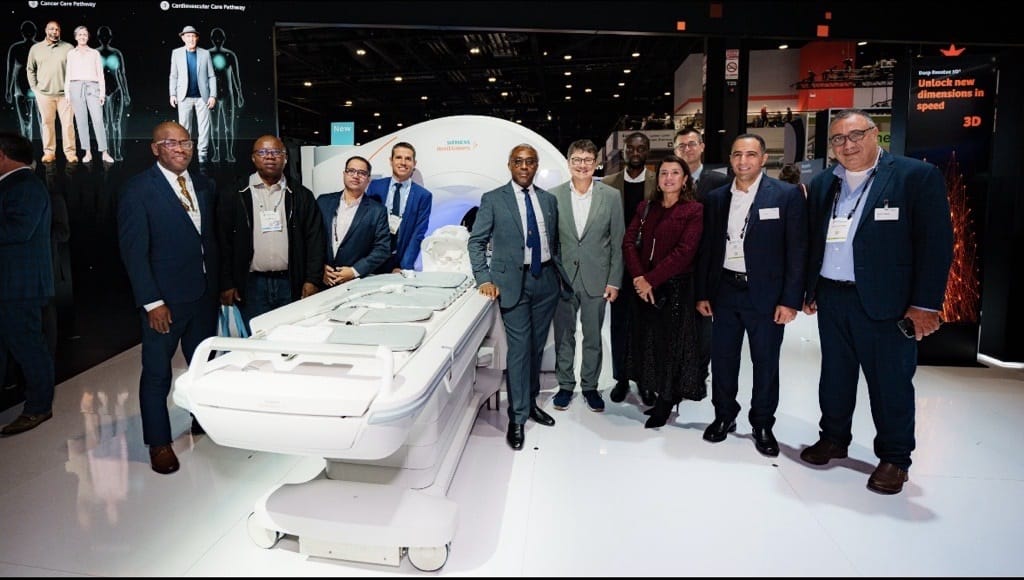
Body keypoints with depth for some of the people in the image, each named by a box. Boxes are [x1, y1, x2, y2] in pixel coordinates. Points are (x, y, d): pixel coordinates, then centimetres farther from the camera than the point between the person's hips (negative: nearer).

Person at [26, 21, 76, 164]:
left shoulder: (68, 48, 3)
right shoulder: (36, 48, 10)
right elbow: (30, 69, 15)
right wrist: (34, 88, 6)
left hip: (65, 93, -2)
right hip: (44, 93, 2)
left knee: (68, 123, -4)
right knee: (47, 123, 3)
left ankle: (70, 152, 1)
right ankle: (49, 152, 8)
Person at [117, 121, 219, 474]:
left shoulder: (205, 186, 8)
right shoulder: (138, 189, -9)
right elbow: (133, 250, -11)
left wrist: (218, 285, 7)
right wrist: (152, 302, -15)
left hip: (204, 295, 5)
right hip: (165, 299, -5)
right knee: (157, 372, 6)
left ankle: (204, 421, 34)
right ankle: (159, 442, 20)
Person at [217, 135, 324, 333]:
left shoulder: (302, 196, 7)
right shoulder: (233, 197, 5)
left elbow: (315, 240, 5)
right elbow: (223, 242, 3)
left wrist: (312, 280, -2)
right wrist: (226, 285, -1)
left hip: (291, 283, 1)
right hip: (251, 285, 0)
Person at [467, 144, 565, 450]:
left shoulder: (549, 199, 10)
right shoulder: (493, 200, -1)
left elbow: (555, 241, 16)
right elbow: (476, 241, -2)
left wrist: (559, 273, 9)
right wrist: (484, 279, -11)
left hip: (546, 280, 4)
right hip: (513, 282, -4)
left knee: (537, 346, 13)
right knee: (519, 349, -5)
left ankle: (531, 402, 30)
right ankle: (517, 418, 6)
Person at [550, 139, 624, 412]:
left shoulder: (611, 196, -1)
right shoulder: (553, 195, 0)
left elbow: (617, 242, 1)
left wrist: (614, 281, -2)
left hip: (596, 278, 0)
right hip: (562, 277, 0)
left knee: (593, 337, 11)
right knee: (564, 336, 11)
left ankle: (590, 385, 27)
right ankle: (565, 385, 27)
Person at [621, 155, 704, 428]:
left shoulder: (694, 210, -6)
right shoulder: (645, 207, 11)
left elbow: (684, 252, -15)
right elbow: (629, 242, 1)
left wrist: (652, 280, -18)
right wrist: (639, 277, -14)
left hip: (676, 287, -5)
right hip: (643, 287, 5)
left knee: (671, 342, 4)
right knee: (649, 340, 11)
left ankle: (665, 404, 17)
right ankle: (664, 394, 27)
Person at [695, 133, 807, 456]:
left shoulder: (787, 195, -5)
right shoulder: (715, 198, 7)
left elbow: (797, 251, -7)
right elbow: (707, 249, 10)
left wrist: (791, 300, -11)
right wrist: (702, 293, 6)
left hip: (765, 294, -3)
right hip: (724, 291, 3)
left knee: (766, 363, 7)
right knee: (722, 358, 11)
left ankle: (763, 425, 24)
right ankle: (724, 416, 28)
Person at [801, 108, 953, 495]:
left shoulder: (917, 176, -6)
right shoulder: (822, 184, 9)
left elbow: (936, 243, -9)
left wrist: (926, 304, -12)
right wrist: (808, 290, 11)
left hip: (885, 302, -4)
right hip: (831, 299, 5)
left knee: (890, 382, 6)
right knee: (834, 376, 16)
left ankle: (894, 459, 22)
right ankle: (833, 439, 33)